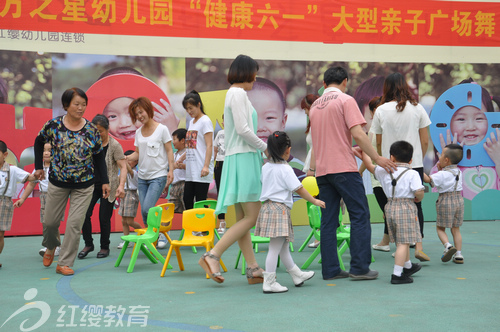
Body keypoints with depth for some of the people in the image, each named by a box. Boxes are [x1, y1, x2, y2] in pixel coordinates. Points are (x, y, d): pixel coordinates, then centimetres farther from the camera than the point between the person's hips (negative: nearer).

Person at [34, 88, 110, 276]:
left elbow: (99, 157, 2)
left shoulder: (91, 130, -6)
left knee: (75, 224, -6)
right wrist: (39, 166, 8)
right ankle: (51, 247, 45)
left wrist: (104, 181, 0)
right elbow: (39, 142, 11)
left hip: (84, 185, -1)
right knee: (50, 221, 12)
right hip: (58, 183, 1)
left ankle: (64, 263, 6)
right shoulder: (53, 125, -8)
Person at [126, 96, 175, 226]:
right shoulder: (138, 132, 12)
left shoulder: (162, 129, -3)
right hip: (142, 177, 6)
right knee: (144, 212, 5)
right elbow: (137, 153, 14)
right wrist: (124, 158, -5)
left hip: (158, 176, -6)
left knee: (147, 209, -16)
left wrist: (171, 170, -10)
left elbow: (169, 151, -2)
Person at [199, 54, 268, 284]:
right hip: (243, 158, -10)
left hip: (238, 159, 10)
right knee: (251, 217, -10)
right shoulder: (239, 93, -9)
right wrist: (264, 147, -7)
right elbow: (243, 129, -18)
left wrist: (260, 149, 14)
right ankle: (212, 256, -12)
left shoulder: (234, 93, 20)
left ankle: (253, 269, 10)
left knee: (243, 219, 7)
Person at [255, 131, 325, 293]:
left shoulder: (265, 167, 10)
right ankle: (269, 282, -6)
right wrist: (315, 201, 0)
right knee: (275, 247, -7)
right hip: (280, 208, -9)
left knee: (283, 246, 17)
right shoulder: (285, 169, -12)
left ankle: (297, 275, 30)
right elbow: (299, 189, -11)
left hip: (267, 206, 9)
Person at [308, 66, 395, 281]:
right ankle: (359, 268, -3)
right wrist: (377, 158, -9)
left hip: (322, 170, 7)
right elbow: (358, 134, -14)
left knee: (328, 221, 7)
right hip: (343, 168, -7)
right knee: (360, 216, 0)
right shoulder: (345, 100, -4)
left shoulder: (314, 106, 17)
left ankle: (330, 270, 7)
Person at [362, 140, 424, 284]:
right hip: (406, 207, -6)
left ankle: (408, 266, 42)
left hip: (390, 207, 6)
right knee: (403, 242, -7)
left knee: (401, 241, 21)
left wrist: (364, 151, 27)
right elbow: (419, 192, -15)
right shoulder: (412, 174, -7)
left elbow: (369, 165, 16)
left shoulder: (384, 171, 5)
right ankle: (397, 275, -12)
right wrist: (417, 199, 6)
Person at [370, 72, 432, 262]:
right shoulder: (417, 108, 0)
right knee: (415, 205, 6)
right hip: (415, 164, 0)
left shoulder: (381, 111, -2)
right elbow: (425, 141, 2)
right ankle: (418, 246, -6)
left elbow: (378, 142, 6)